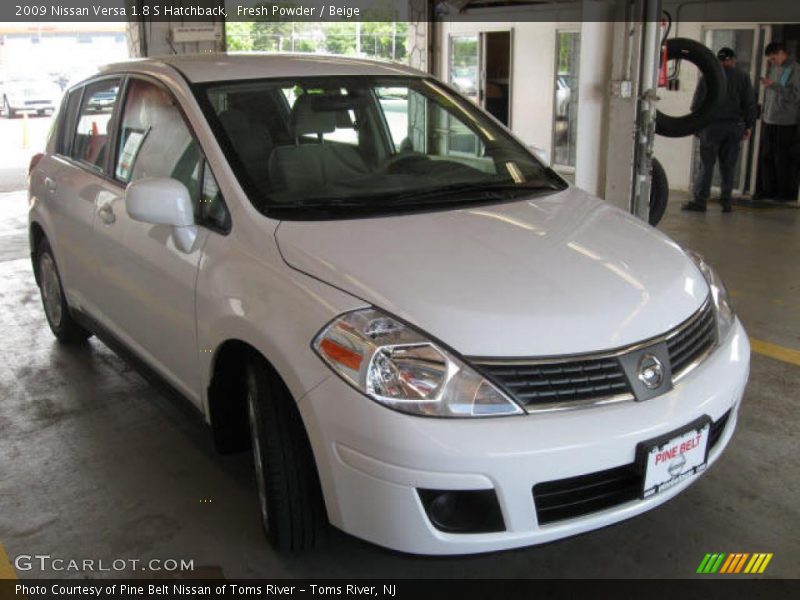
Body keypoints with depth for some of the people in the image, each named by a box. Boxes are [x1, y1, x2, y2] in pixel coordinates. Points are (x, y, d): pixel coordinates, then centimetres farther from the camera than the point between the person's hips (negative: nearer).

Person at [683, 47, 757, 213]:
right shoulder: (742, 77, 7)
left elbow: (697, 103, 0)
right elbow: (750, 104, 7)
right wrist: (748, 126, 12)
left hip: (713, 125, -2)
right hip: (735, 126, 2)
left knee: (707, 163, -1)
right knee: (728, 165, 7)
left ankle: (700, 200, -5)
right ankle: (726, 201, 7)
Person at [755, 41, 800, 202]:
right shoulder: (772, 68, 12)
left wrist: (773, 85, -21)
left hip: (785, 123, -6)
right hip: (768, 120, 7)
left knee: (783, 159, -2)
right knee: (766, 156, 7)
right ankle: (767, 190, 16)